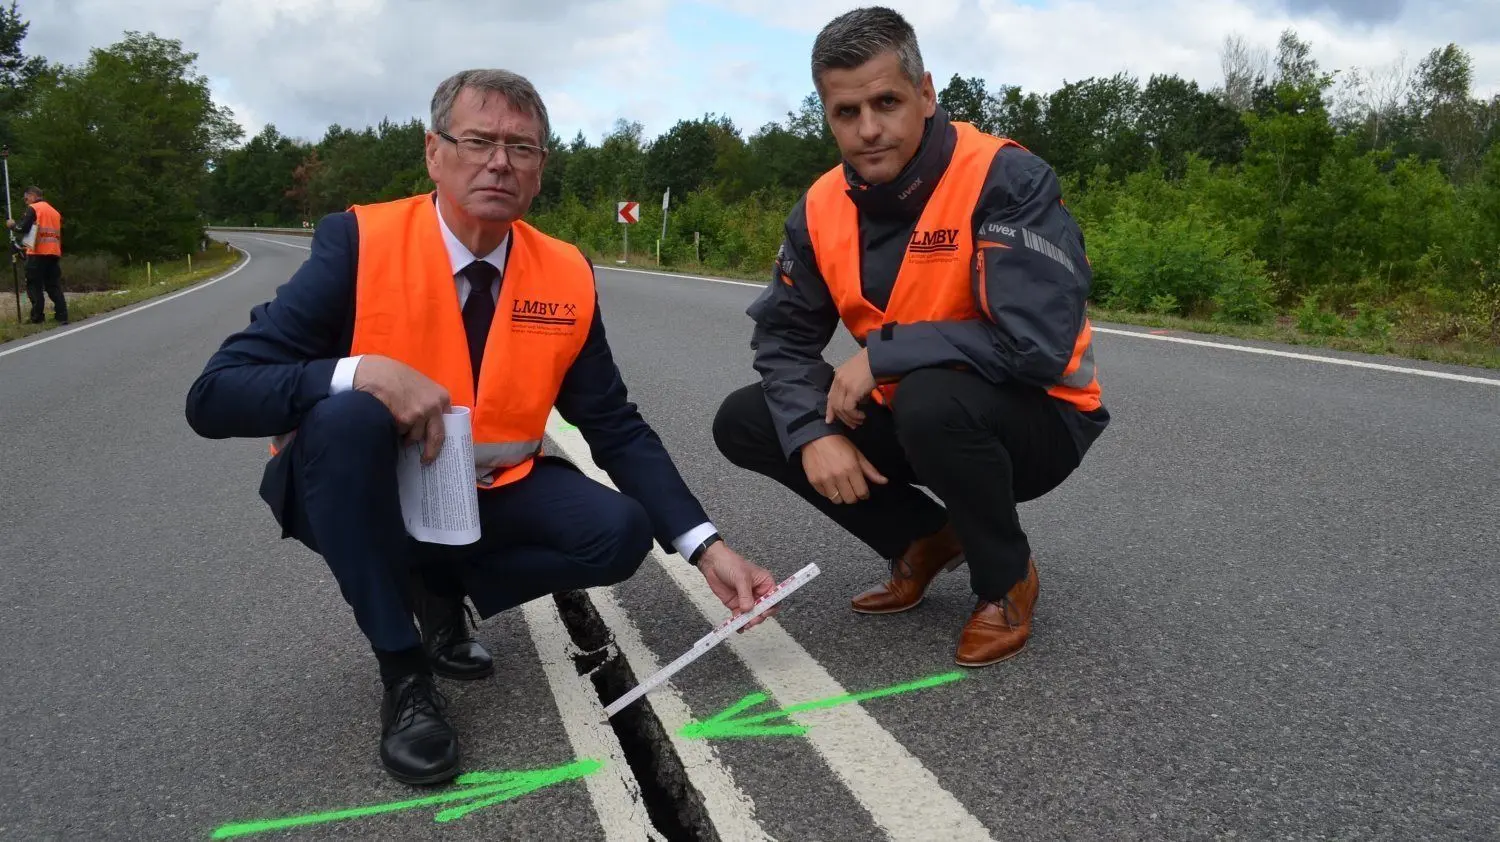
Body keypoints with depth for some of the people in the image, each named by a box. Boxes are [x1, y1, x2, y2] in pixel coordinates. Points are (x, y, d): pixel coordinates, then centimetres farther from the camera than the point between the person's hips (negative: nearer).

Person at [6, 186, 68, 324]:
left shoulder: (33, 208, -2)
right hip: (54, 254, 6)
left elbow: (23, 229, -8)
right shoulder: (55, 211, 18)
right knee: (54, 286, 7)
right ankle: (62, 316, -2)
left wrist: (13, 225, 10)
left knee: (34, 286, 0)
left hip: (38, 254, -6)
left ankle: (37, 317, -4)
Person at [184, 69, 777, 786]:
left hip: (490, 496, 4)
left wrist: (704, 546, -17)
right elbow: (213, 398, -22)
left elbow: (617, 428, -5)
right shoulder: (359, 244, -19)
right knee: (347, 415, -34)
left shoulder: (567, 276, -7)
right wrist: (361, 371, -39)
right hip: (356, 495, -3)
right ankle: (404, 674, -17)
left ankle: (442, 588, 9)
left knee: (620, 532, -19)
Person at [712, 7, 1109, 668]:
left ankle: (1006, 580, -6)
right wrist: (813, 433, -20)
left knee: (931, 400, -38)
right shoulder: (823, 208, -5)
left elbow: (1038, 342, -34)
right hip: (904, 416, 6)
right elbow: (784, 337, 0)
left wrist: (881, 354, -25)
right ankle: (924, 542, 12)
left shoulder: (1005, 179, -24)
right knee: (744, 424, -3)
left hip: (1036, 420, -6)